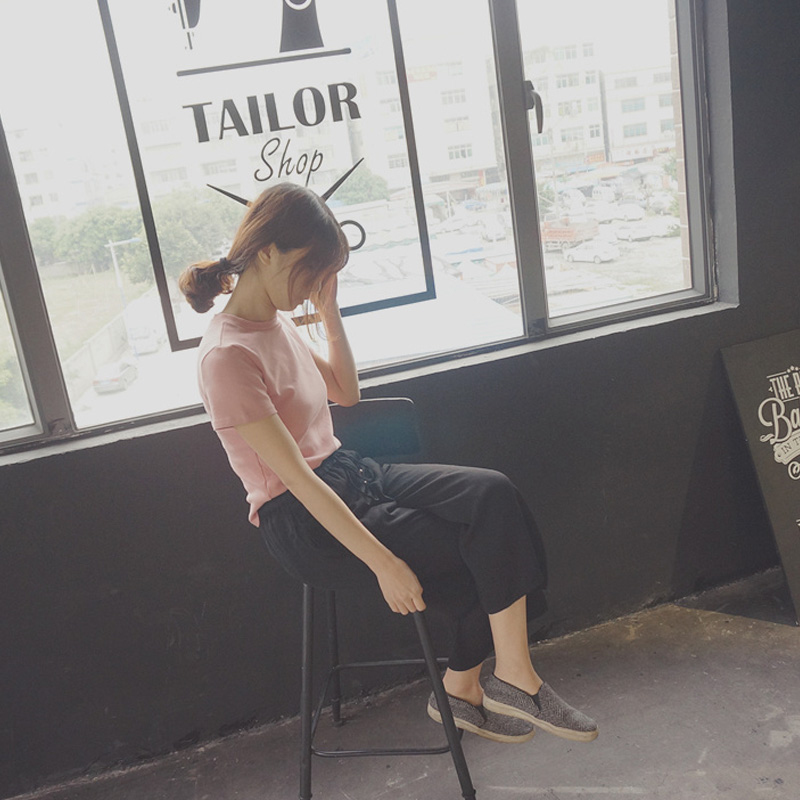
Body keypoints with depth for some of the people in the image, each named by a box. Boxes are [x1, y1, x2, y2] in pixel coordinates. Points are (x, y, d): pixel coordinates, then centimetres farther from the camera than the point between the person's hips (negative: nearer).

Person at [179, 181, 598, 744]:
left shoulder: (276, 319, 8)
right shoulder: (227, 357, -19)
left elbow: (346, 392, 20)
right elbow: (296, 477, -23)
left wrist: (330, 312, 8)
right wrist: (384, 563, -23)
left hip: (349, 475, 8)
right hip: (305, 526, -8)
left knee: (495, 496, -11)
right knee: (489, 548, -13)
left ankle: (464, 688, 2)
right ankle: (513, 678, 10)